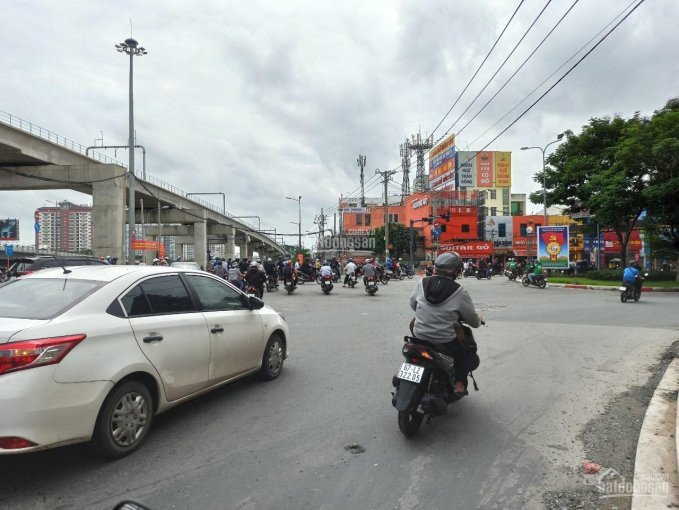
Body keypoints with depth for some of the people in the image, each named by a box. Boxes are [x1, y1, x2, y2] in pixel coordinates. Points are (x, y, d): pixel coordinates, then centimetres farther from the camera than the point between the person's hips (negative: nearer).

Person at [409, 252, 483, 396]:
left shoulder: (422, 283, -5)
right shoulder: (459, 292, -12)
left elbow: (413, 304, 11)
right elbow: (474, 321, -3)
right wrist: (479, 319, 21)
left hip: (419, 338, 2)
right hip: (446, 343, -2)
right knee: (466, 352, 25)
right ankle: (460, 384, 14)